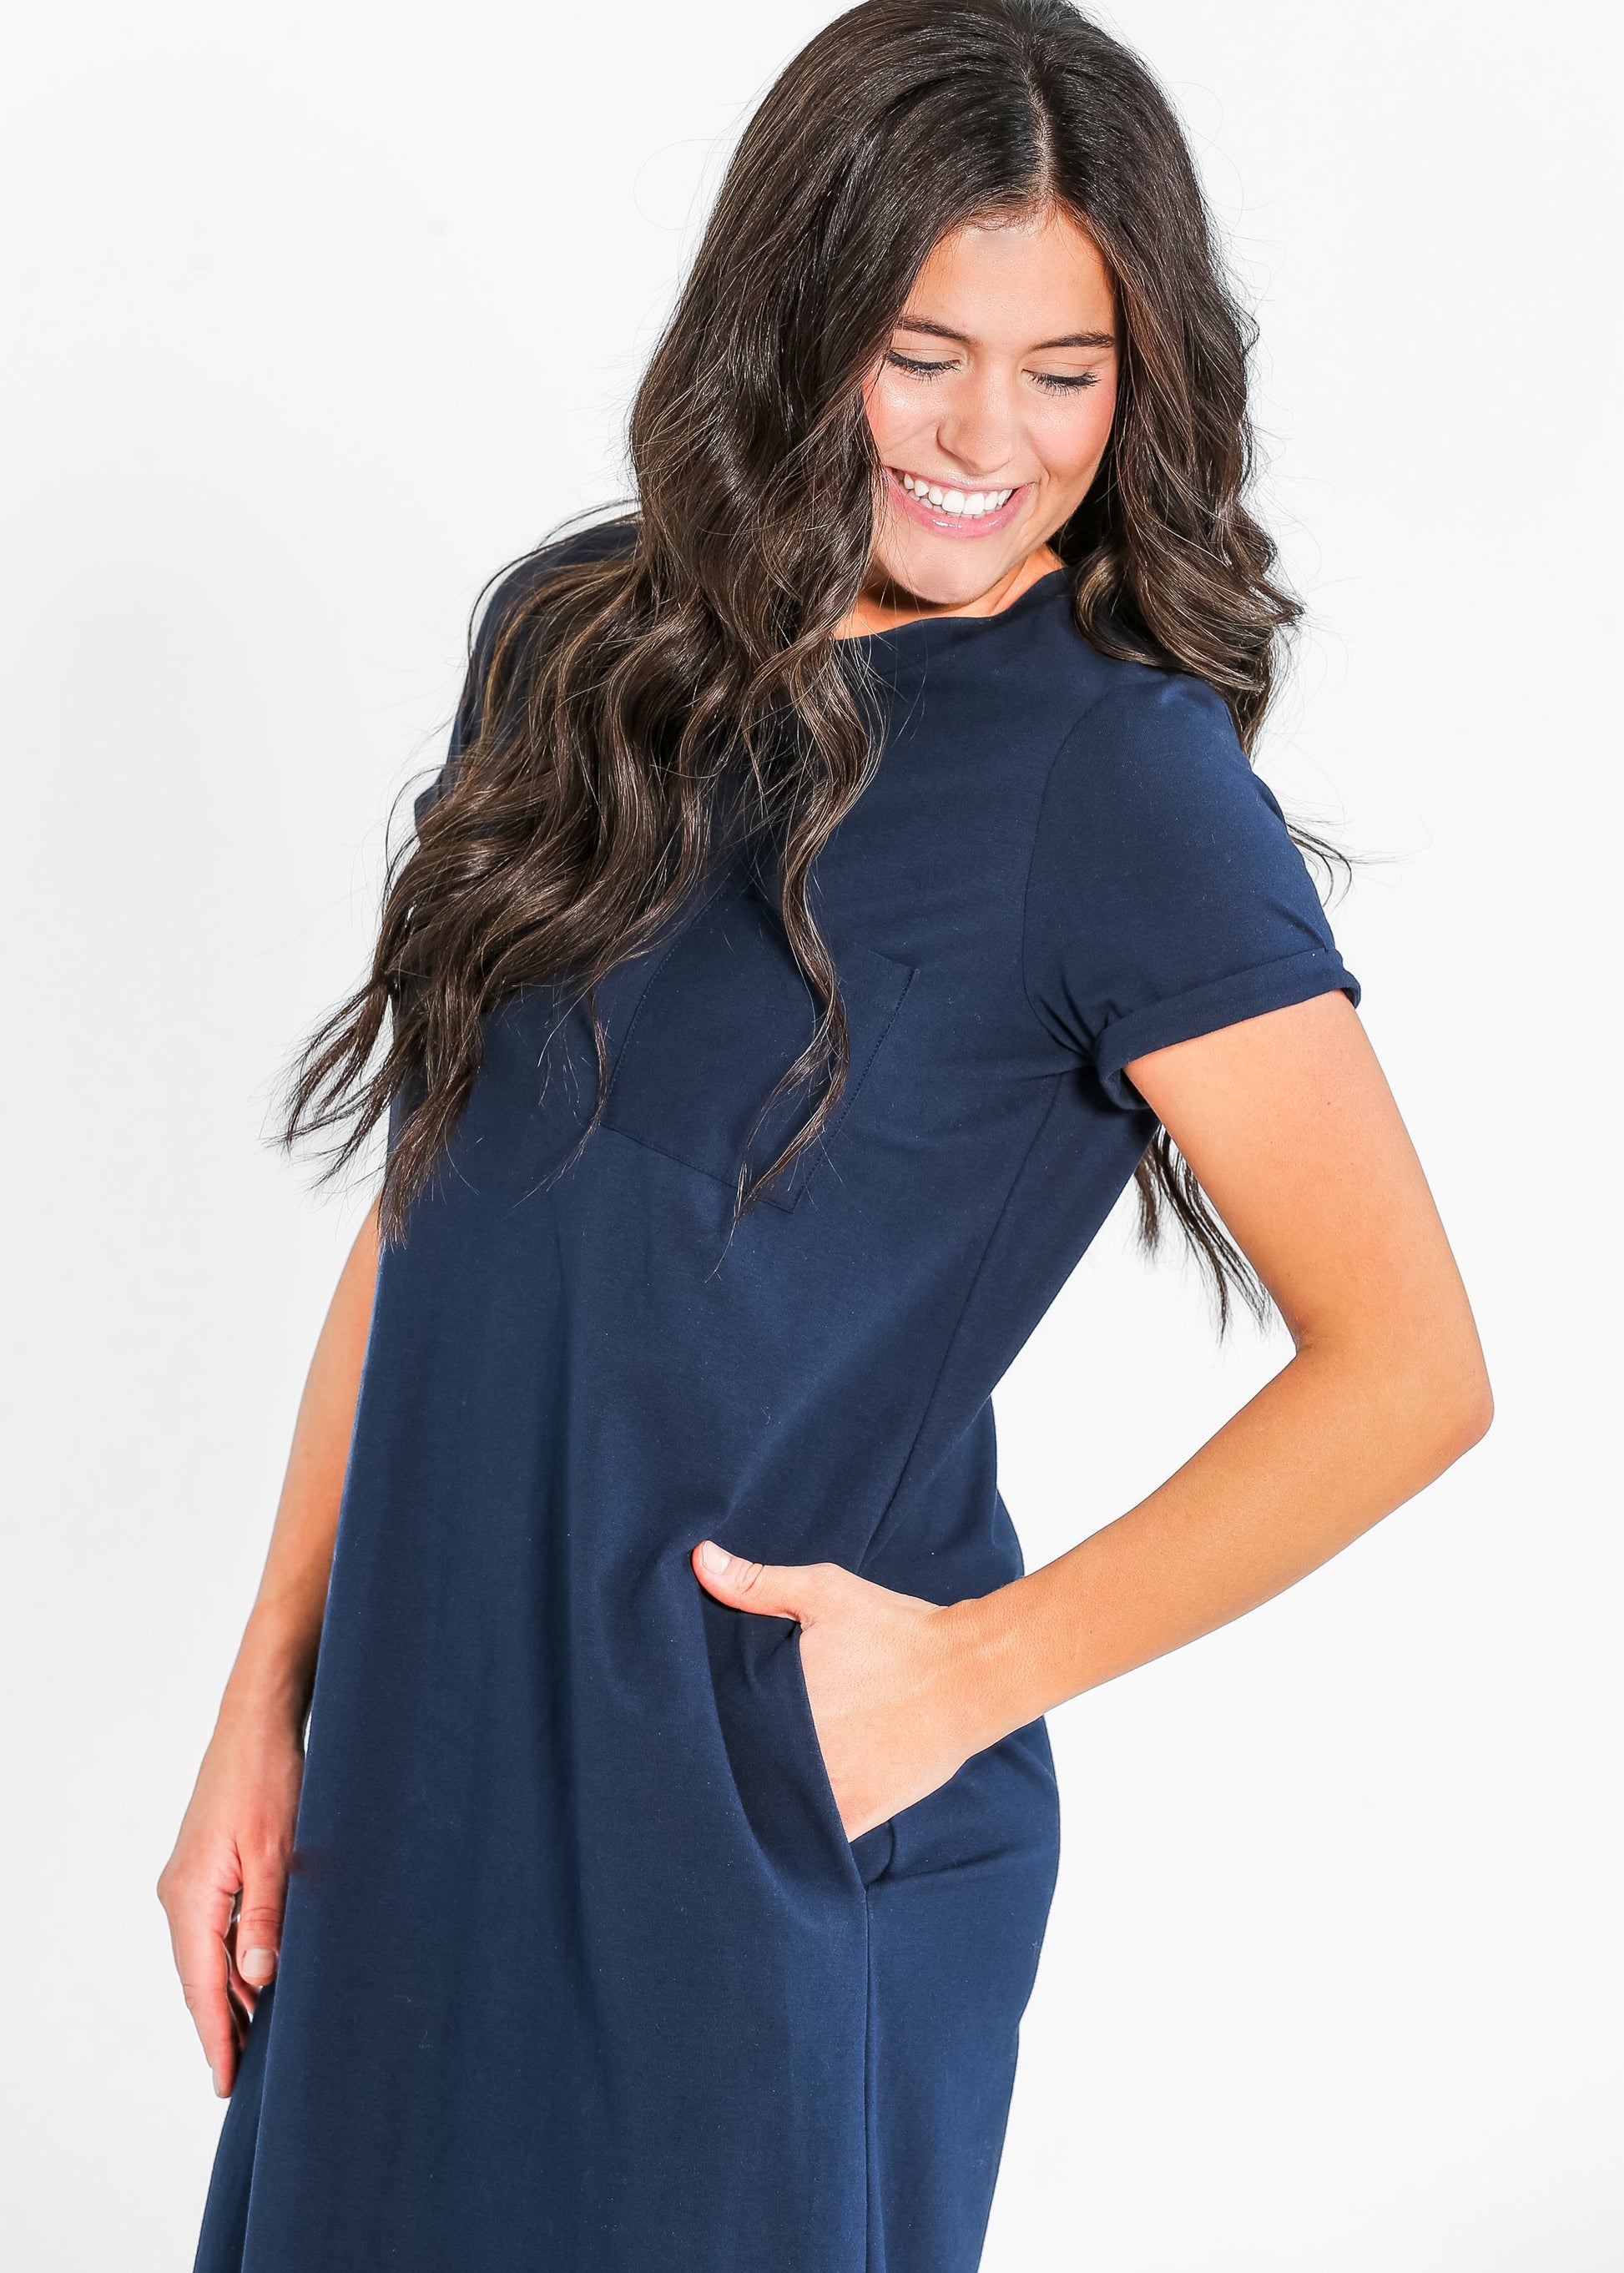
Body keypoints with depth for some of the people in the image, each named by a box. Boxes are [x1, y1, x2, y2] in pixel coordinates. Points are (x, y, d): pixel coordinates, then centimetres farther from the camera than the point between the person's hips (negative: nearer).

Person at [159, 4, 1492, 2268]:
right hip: (416, 1793, 5)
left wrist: (979, 1666, -13)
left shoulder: (1122, 777, -12)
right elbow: (426, 1213, 8)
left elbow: (1411, 1366, -13)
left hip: (781, 1847, -5)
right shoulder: (581, 643, 4)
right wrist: (265, 1710, 6)